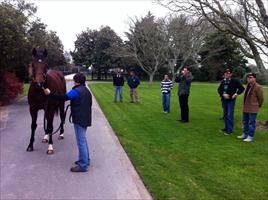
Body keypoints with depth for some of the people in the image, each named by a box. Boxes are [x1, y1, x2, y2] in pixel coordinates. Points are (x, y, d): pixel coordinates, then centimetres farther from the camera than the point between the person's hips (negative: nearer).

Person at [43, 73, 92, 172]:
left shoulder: (76, 91, -15)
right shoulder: (87, 91, 13)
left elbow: (63, 98, -19)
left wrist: (49, 94, -11)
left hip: (79, 120, -9)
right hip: (85, 119, 10)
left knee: (81, 142, -4)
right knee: (83, 140, 20)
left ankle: (83, 165, 2)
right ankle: (85, 160, 30)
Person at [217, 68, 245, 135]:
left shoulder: (235, 81, -7)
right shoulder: (223, 81, 8)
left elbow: (242, 88, -4)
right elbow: (219, 90, 7)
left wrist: (236, 94, -12)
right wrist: (223, 94, -10)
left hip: (231, 100, -6)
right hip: (224, 100, 6)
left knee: (230, 115, -7)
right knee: (225, 115, 15)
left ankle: (230, 130, 1)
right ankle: (226, 128, 28)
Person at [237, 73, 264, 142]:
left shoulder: (258, 87, -15)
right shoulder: (248, 86, 10)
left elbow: (261, 98, -8)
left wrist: (258, 106, 4)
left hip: (253, 109, -8)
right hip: (245, 108, 8)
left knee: (251, 123, -1)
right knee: (245, 122, 17)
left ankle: (250, 136, 8)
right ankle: (245, 134, 30)